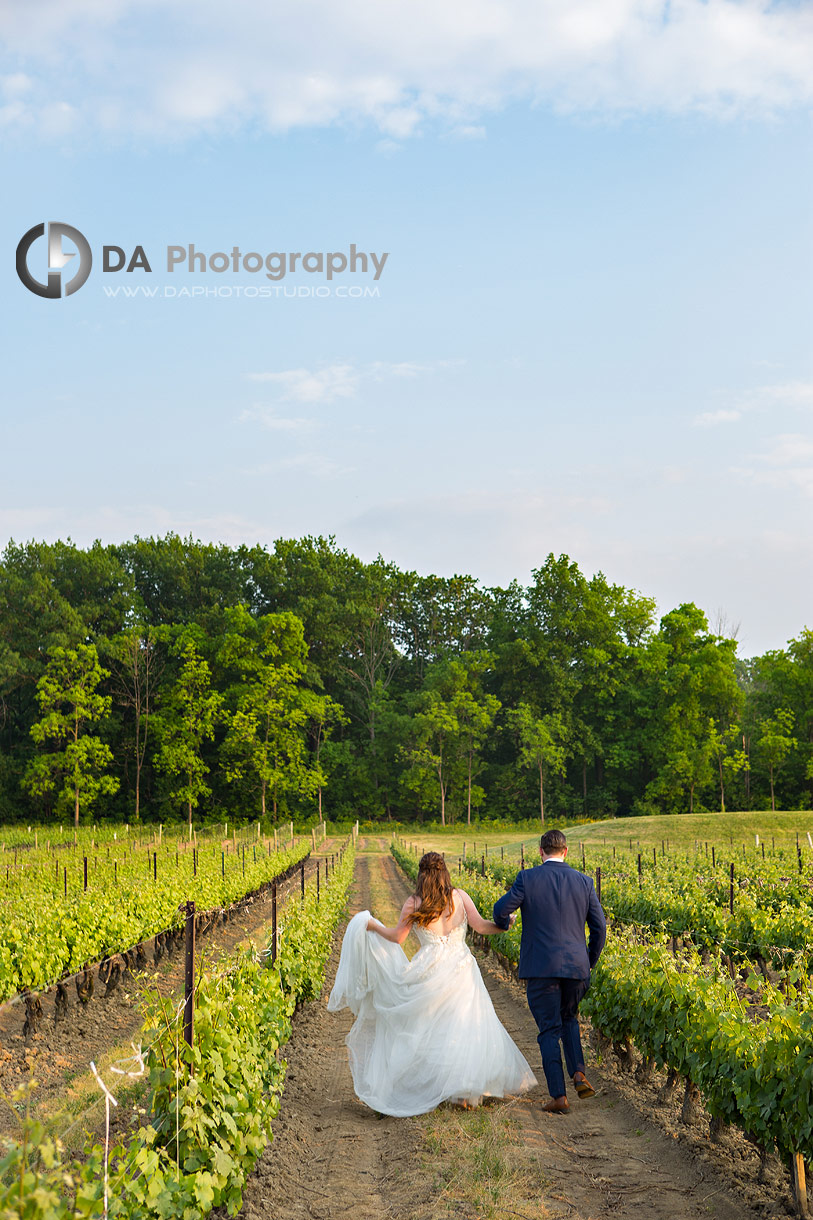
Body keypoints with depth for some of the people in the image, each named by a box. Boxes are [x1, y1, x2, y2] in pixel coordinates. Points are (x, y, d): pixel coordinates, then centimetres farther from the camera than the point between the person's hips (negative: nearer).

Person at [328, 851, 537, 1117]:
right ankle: (464, 1091, -2)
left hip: (429, 970, 0)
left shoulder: (413, 904, 0)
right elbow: (480, 925, -5)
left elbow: (397, 937, 3)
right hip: (460, 968, 0)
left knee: (423, 1029, 12)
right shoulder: (459, 896, 2)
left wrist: (371, 926, 18)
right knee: (466, 1028, 5)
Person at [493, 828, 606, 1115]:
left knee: (549, 1030, 5)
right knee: (568, 1018, 25)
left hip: (541, 967, -3)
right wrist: (590, 961, 21)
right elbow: (599, 927, 7)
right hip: (576, 967, 3)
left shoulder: (528, 878, -6)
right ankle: (578, 1073, 7)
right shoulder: (583, 882, 4)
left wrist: (503, 924, 15)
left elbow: (501, 910, -10)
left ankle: (558, 1096, 2)